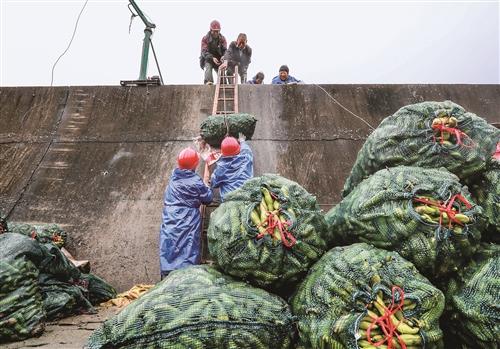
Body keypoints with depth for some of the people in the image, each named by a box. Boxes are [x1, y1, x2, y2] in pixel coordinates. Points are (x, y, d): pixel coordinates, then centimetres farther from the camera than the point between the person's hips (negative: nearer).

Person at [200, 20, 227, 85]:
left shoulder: (222, 38, -2)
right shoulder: (205, 38, -10)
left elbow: (225, 50, -9)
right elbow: (204, 51, -18)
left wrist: (223, 57, -34)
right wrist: (212, 58, -35)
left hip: (218, 60, 3)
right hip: (208, 59, -3)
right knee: (208, 67, -29)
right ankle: (208, 81, -44)